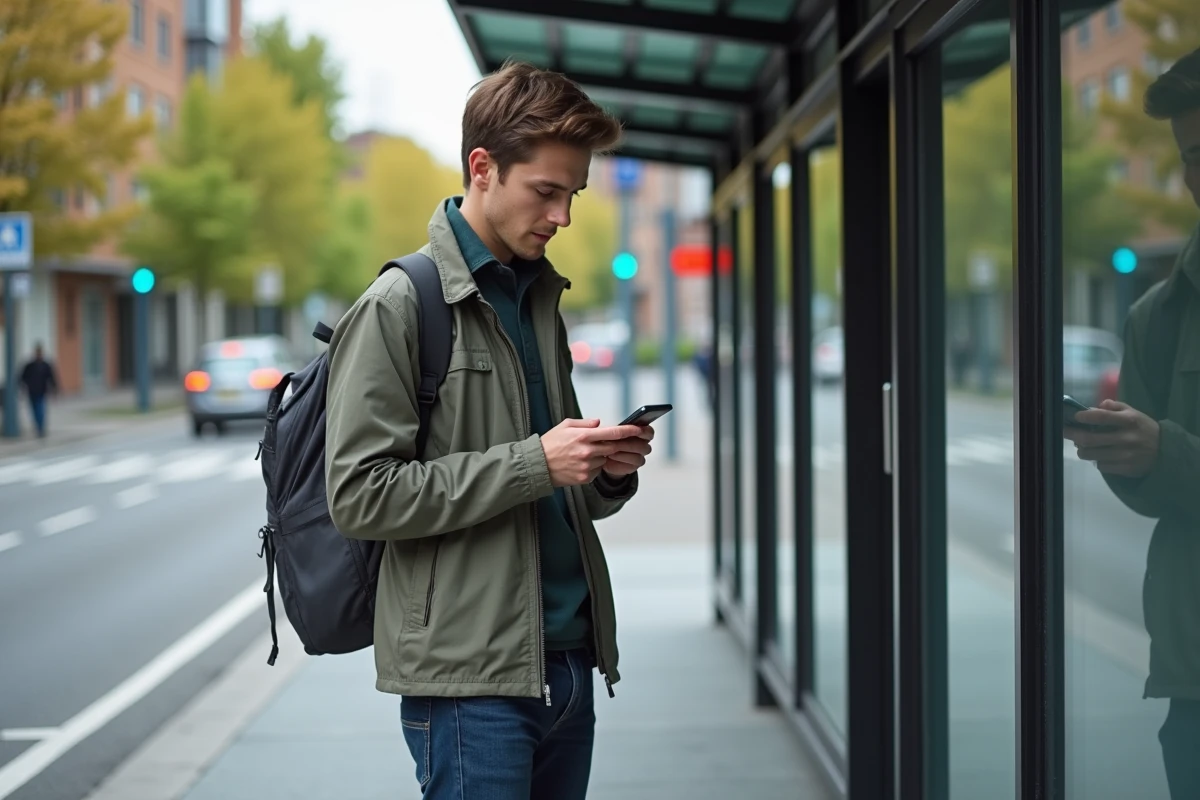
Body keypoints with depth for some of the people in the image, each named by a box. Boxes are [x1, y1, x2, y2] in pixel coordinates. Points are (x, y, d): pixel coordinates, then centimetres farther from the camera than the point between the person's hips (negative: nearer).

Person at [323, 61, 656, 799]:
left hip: (566, 657, 7)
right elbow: (359, 495, -15)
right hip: (469, 670, -7)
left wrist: (608, 473, 0)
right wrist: (533, 462, -18)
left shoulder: (541, 298, 16)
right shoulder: (398, 307, -8)